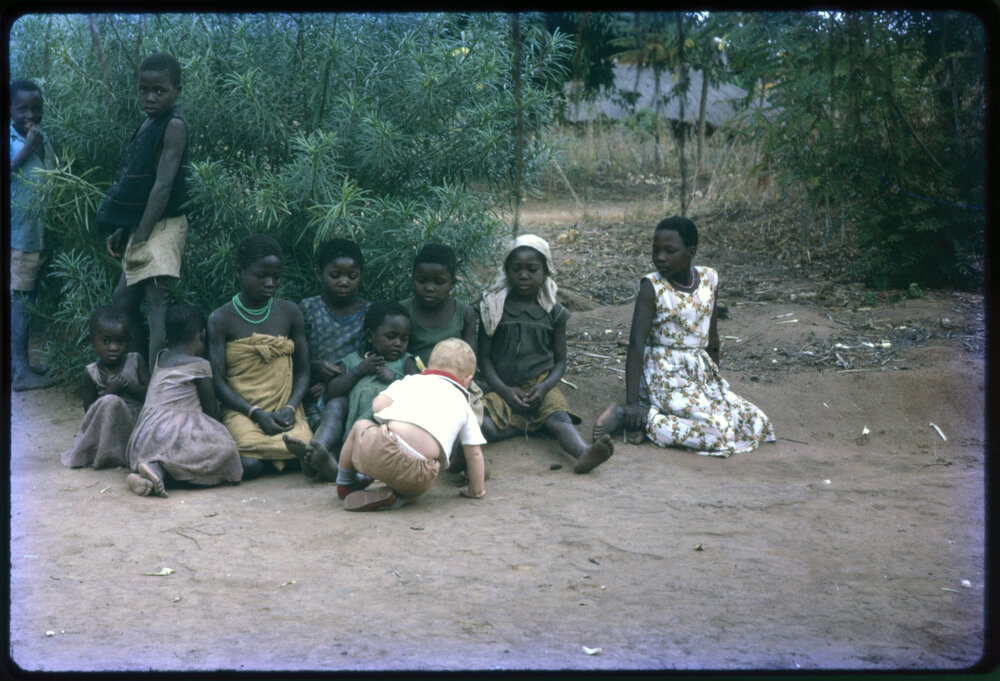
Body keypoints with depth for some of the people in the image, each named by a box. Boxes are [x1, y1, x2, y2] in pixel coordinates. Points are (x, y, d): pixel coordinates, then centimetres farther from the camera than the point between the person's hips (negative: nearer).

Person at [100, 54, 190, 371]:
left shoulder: (174, 125, -14)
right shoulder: (149, 124, 12)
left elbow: (163, 186, -19)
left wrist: (139, 238, -19)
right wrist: (122, 230, 14)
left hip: (161, 226, -10)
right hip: (140, 227, 10)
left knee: (156, 304, -13)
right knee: (123, 301, 17)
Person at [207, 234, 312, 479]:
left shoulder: (290, 312, 11)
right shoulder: (221, 318, 1)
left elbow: (303, 371, 11)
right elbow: (218, 381, -3)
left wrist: (290, 408, -9)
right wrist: (257, 414, -16)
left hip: (285, 410, 3)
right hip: (242, 411, -3)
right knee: (250, 466, -32)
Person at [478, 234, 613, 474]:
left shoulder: (553, 312, 10)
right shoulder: (495, 308, 8)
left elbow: (560, 360, 13)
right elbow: (484, 357, 7)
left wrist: (544, 386, -9)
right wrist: (504, 390, -10)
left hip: (541, 384, -2)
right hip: (505, 388, 2)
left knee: (559, 417, -34)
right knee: (484, 423, -30)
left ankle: (584, 454, -59)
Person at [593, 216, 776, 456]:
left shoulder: (708, 279, 5)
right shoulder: (652, 286, -11)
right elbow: (636, 343, -18)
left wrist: (716, 379, 20)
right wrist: (632, 403, -24)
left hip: (701, 372, 7)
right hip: (665, 377, -7)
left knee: (756, 424, -5)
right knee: (717, 432, -24)